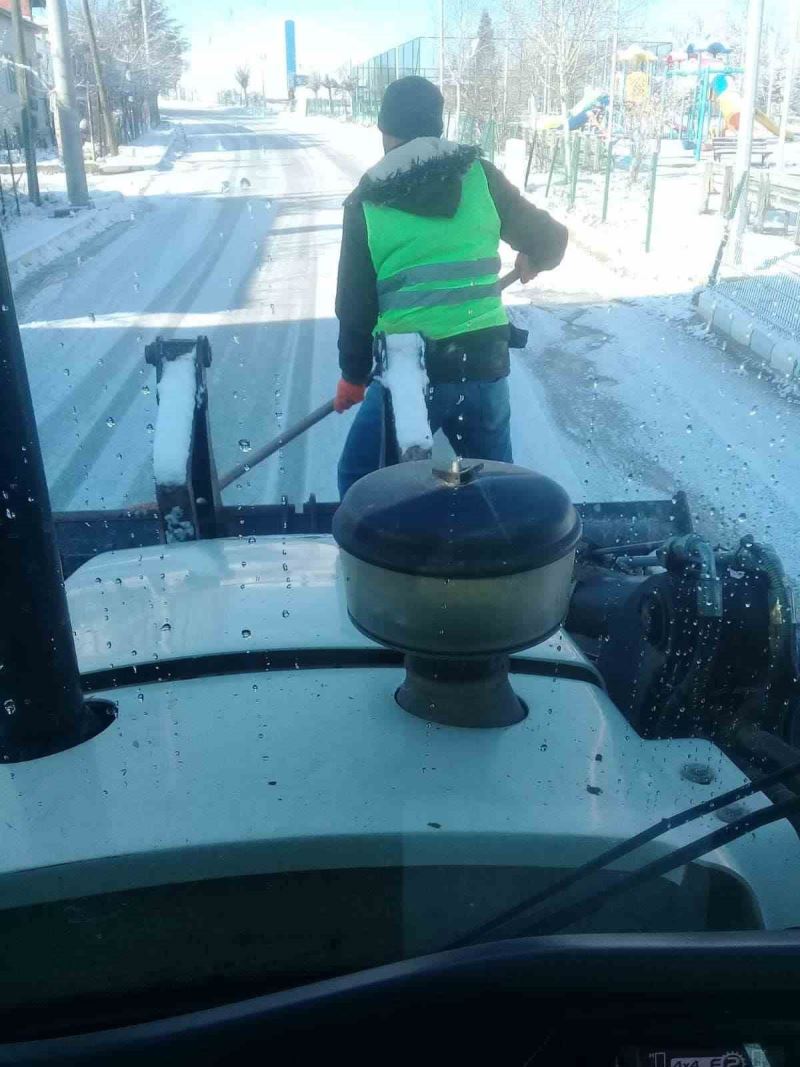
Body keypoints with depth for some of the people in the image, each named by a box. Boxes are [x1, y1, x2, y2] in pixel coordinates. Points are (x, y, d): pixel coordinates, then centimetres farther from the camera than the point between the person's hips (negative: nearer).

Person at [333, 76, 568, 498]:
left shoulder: (366, 203, 0)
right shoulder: (481, 176, 3)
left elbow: (354, 303, 3)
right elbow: (549, 238, 9)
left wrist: (353, 374, 17)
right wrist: (532, 261, 33)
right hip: (484, 365, 3)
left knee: (360, 482, 15)